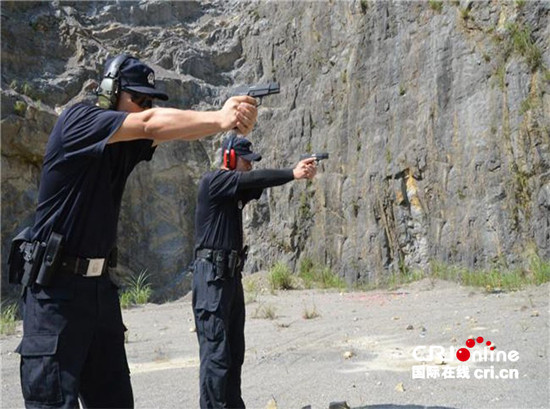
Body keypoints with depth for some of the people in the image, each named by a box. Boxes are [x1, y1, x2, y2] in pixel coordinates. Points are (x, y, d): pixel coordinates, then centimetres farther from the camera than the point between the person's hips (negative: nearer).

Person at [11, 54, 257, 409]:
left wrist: (228, 118, -28)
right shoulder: (77, 120, -11)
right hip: (56, 287, -7)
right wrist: (220, 119, -33)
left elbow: (176, 130, -10)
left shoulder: (130, 141, 8)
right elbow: (151, 124, -25)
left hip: (99, 283, 7)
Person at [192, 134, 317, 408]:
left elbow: (260, 186, 5)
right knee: (215, 352, -9)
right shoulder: (212, 181, -7)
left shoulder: (237, 190, 18)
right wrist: (293, 174, -16)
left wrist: (300, 171, -9)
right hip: (212, 275, -9)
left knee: (234, 353, 13)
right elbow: (255, 179, -18)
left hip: (232, 274, 9)